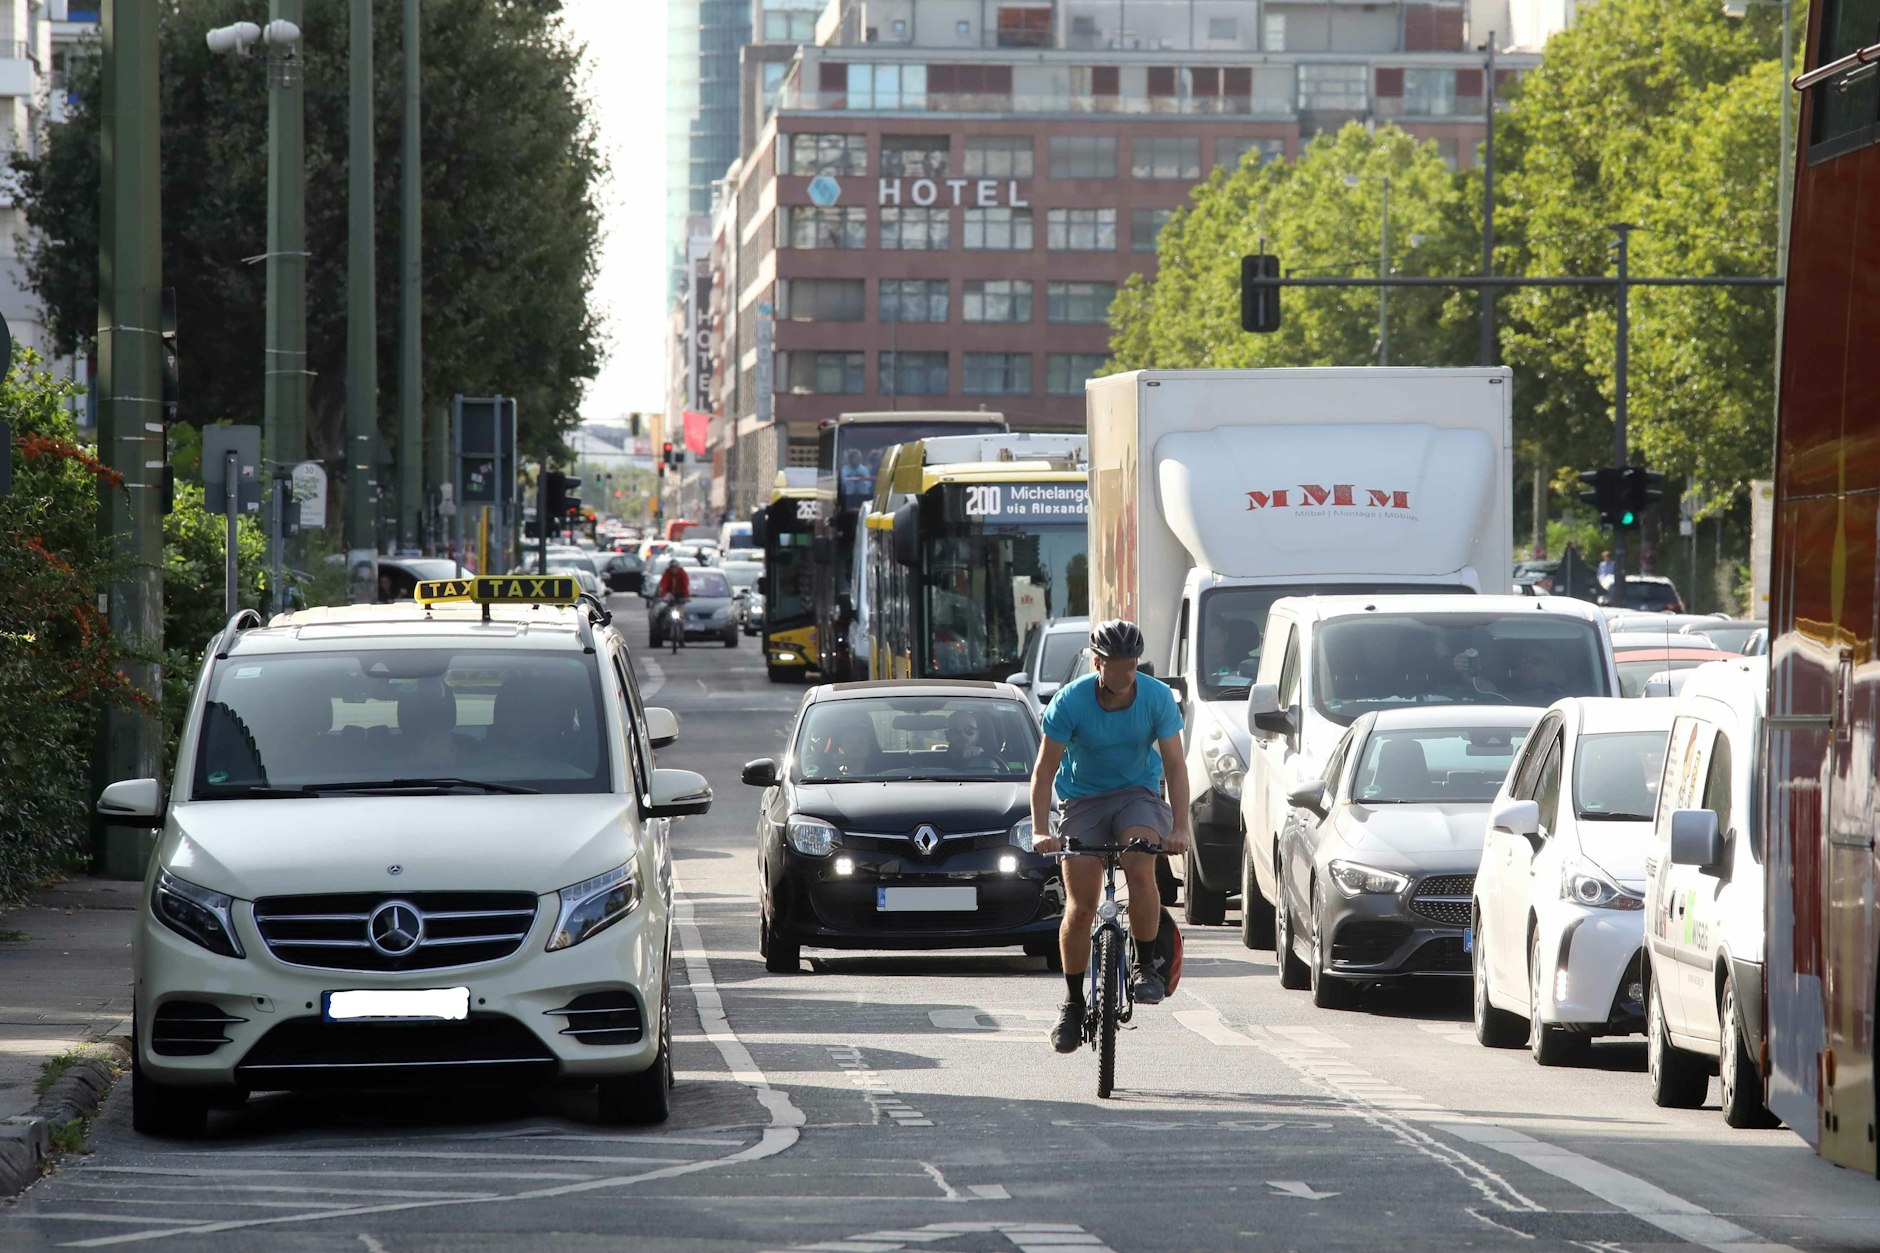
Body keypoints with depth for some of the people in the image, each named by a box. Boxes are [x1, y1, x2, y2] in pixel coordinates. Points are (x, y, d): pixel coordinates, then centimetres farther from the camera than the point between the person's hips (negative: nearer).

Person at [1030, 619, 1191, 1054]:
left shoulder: (1157, 698, -14)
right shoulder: (1071, 700, -17)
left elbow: (1174, 765, -13)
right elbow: (1044, 770, -15)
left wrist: (1179, 828, -26)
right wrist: (1041, 831, -26)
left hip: (1138, 794, 0)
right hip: (1084, 801, 0)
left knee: (1140, 868, -30)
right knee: (1080, 905, -9)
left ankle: (1146, 968, -14)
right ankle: (1073, 1002, 7)